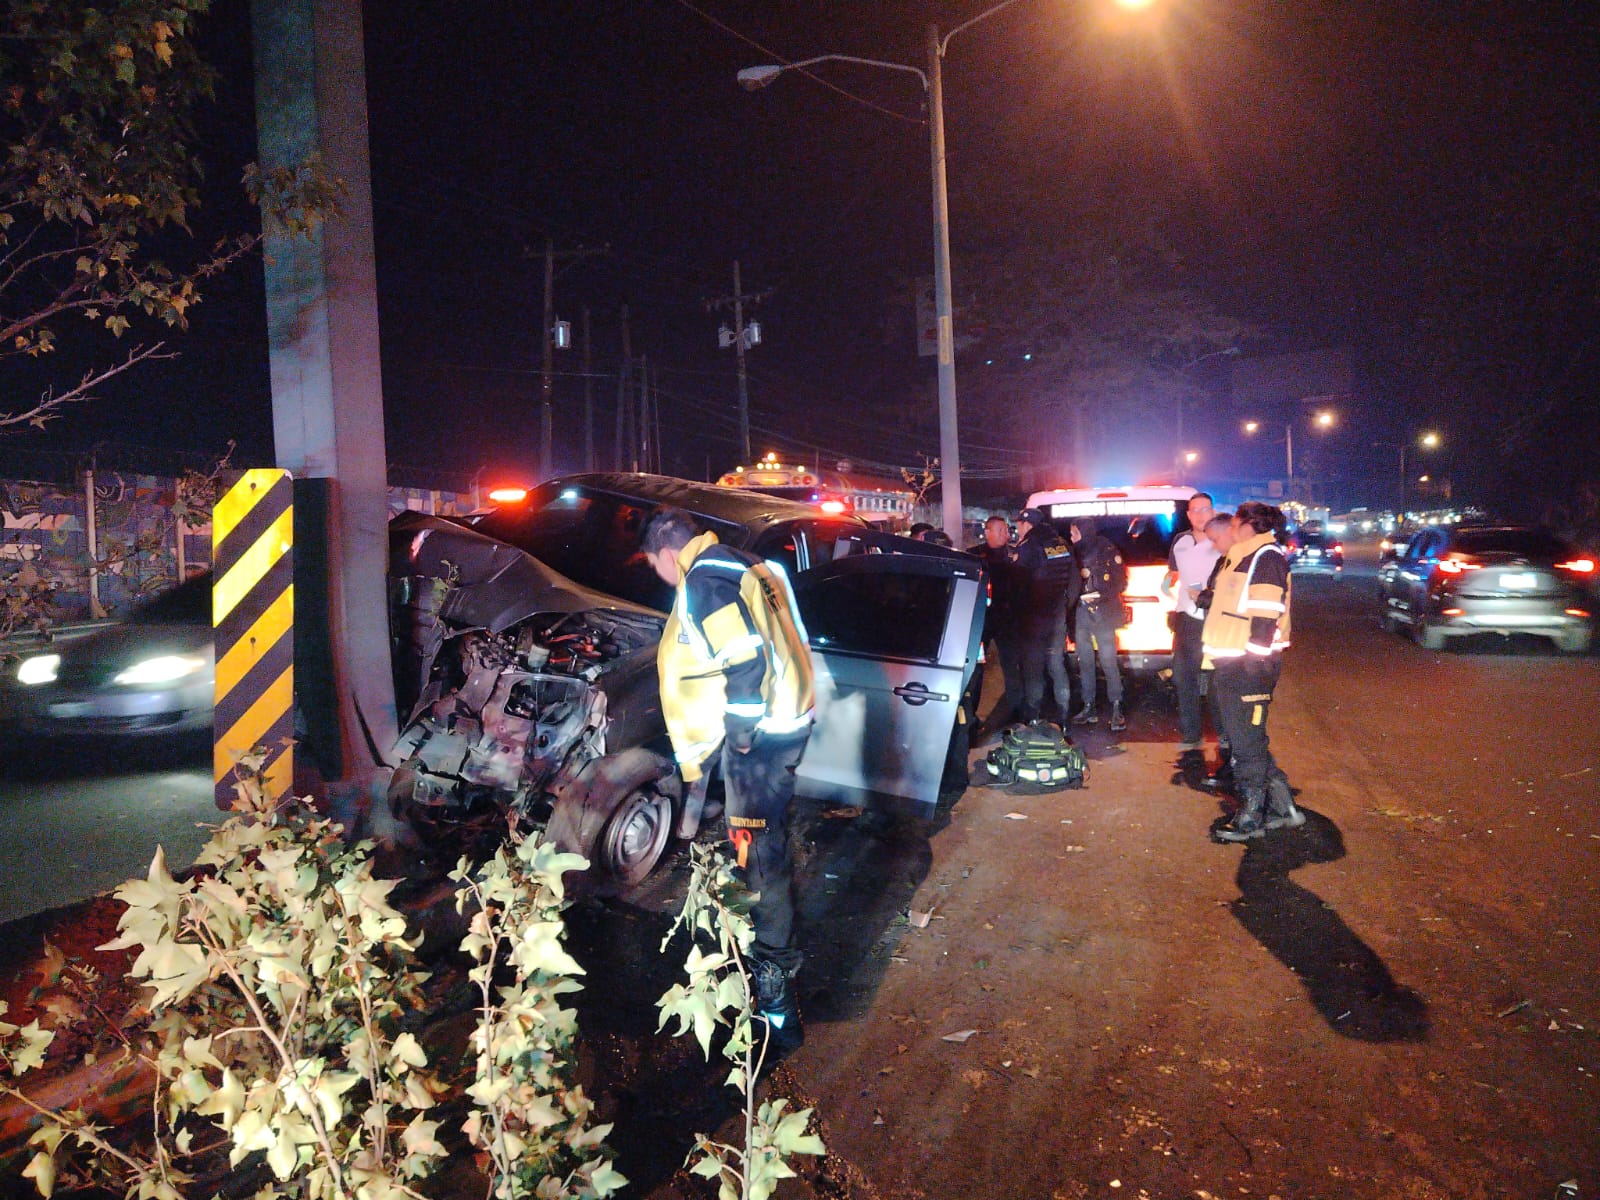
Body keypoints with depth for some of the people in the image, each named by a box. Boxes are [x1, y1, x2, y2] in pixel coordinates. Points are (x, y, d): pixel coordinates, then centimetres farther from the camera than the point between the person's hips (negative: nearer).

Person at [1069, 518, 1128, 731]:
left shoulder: (1108, 552, -2)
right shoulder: (1076, 554, 10)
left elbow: (1121, 582, -5)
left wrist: (1101, 594, -15)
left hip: (1102, 615, -5)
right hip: (1081, 614, 5)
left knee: (1108, 662, -8)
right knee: (1085, 662, 6)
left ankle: (1117, 709, -2)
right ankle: (1089, 707, 13)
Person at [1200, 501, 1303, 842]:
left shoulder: (1266, 556, -12)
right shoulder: (1240, 556, 18)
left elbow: (1265, 617, -19)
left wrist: (1254, 666, -22)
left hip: (1249, 665, -10)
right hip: (1229, 662, 10)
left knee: (1247, 742, -1)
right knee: (1245, 739, 15)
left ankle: (1250, 816, 10)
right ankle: (1282, 807, 23)